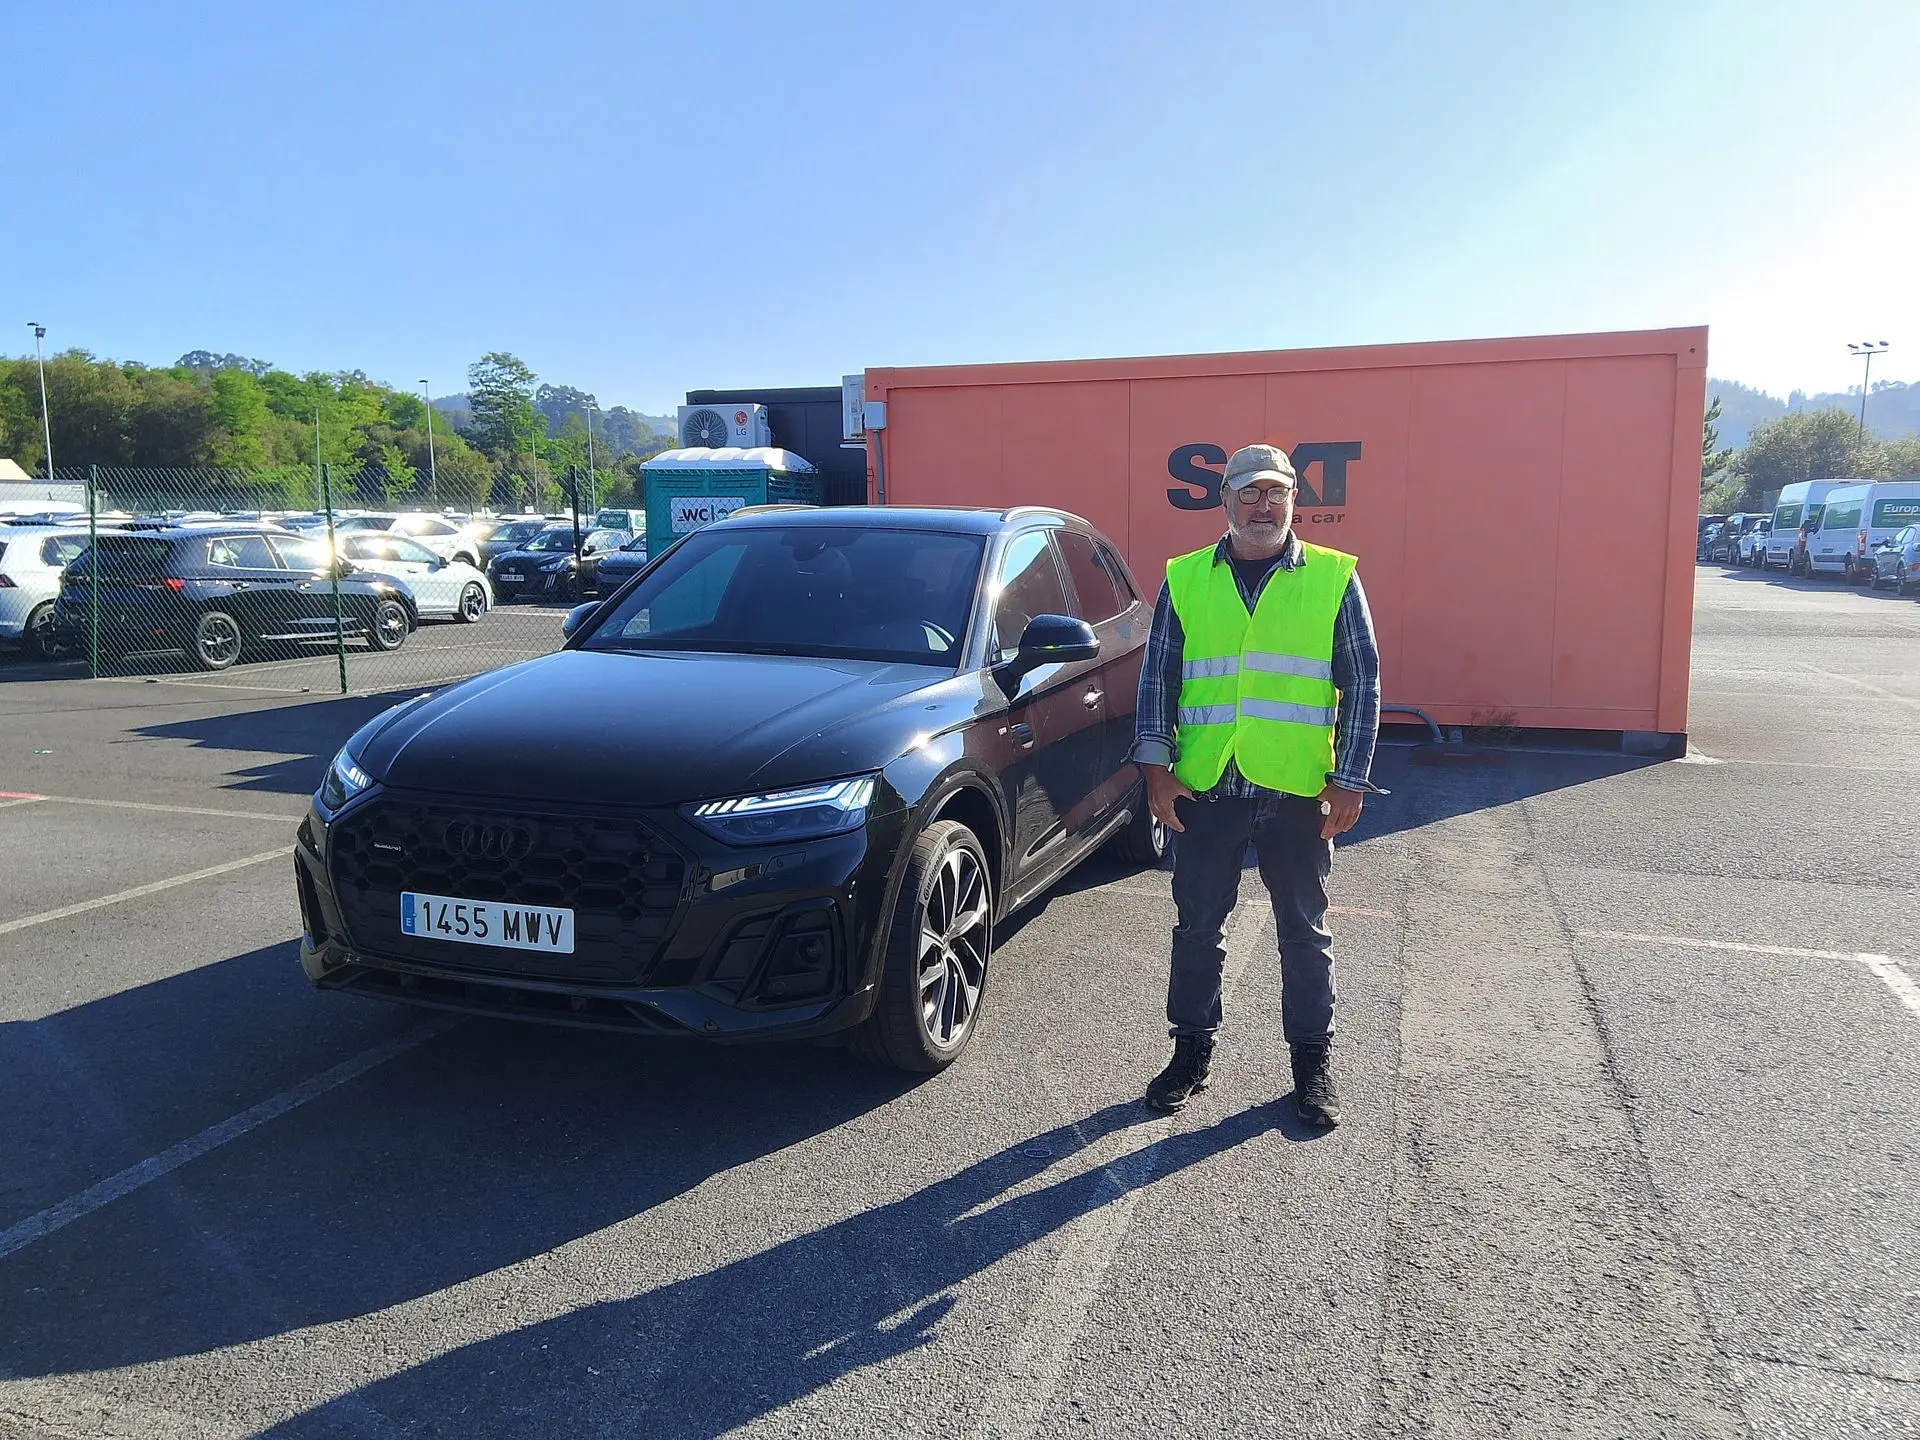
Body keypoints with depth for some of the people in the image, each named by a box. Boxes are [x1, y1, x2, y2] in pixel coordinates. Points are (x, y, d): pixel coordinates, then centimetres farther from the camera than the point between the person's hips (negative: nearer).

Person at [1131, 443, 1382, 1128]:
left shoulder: (1333, 578, 2)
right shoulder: (1185, 579, 5)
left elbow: (1362, 684, 2)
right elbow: (1156, 678, 6)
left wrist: (1348, 780, -4)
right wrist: (1156, 765, -2)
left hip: (1299, 790, -1)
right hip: (1203, 788, 1)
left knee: (1304, 931, 11)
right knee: (1196, 926, 11)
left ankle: (1313, 1060, 26)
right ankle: (1193, 1049, 27)